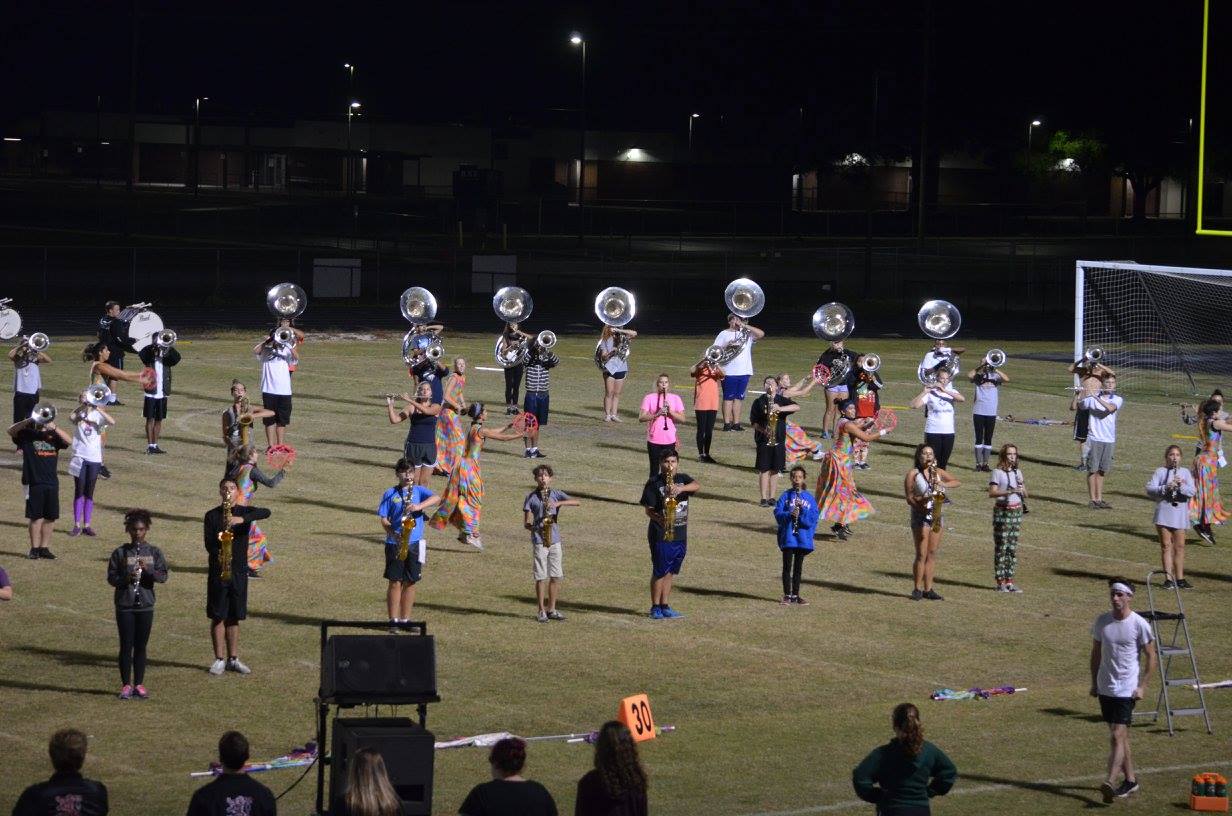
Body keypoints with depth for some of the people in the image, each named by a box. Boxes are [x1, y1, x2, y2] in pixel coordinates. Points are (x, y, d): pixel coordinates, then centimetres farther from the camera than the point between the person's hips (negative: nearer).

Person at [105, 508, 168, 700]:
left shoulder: (154, 552, 3)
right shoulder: (120, 553, -1)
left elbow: (163, 576, -3)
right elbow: (111, 578, -2)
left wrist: (148, 570, -20)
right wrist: (126, 578, -21)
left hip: (145, 606, 2)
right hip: (124, 606, -1)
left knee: (141, 646, 7)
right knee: (126, 646, 0)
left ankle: (139, 684, 14)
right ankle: (126, 685, 7)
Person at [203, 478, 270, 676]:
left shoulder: (245, 512, 4)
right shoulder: (212, 516, 2)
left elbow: (266, 513, -16)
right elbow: (209, 543, -6)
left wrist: (242, 519, -30)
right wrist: (218, 556, -27)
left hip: (239, 570, 2)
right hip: (218, 571, -2)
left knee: (234, 617, 8)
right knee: (218, 617, -1)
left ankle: (233, 659, 14)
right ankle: (220, 660, 3)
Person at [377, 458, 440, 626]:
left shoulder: (419, 491, 7)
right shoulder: (390, 494, 3)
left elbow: (436, 499, -11)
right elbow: (384, 519, -1)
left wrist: (419, 506, -27)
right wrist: (393, 533, -18)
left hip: (414, 543, 2)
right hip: (395, 543, -2)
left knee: (410, 582, 6)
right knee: (395, 582, -1)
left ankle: (405, 619, 14)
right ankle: (393, 620, 3)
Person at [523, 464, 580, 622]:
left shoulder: (556, 494, 7)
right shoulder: (531, 497, 1)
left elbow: (577, 503, -6)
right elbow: (526, 523, 1)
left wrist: (558, 503, -18)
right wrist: (536, 527, -19)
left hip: (555, 541, 3)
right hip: (539, 542, -3)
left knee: (556, 577, 5)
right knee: (541, 577, -2)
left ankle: (551, 610, 16)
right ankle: (541, 611, 5)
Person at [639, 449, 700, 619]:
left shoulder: (683, 479, 7)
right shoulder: (654, 483, -5)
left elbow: (697, 486, -14)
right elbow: (648, 509, -8)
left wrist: (681, 488, -32)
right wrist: (659, 519, -27)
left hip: (680, 534, 5)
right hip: (660, 534, -5)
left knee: (670, 571, 11)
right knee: (659, 571, -2)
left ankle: (664, 606, 19)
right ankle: (655, 607, 7)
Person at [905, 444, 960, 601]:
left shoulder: (938, 472, 11)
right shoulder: (913, 474, -2)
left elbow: (956, 482, 6)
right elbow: (909, 498, -5)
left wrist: (944, 484, -12)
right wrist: (920, 502, -21)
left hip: (936, 515, 5)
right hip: (920, 516, -5)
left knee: (932, 554, 5)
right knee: (921, 554, -7)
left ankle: (928, 589, 9)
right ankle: (917, 589, -2)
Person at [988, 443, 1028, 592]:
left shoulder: (1017, 472, 12)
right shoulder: (998, 473, -6)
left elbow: (1025, 495, 14)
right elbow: (992, 493, -16)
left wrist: (1021, 489, -8)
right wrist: (1009, 491, -27)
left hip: (1017, 511, 6)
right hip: (1002, 511, -6)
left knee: (1013, 547, 7)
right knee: (1001, 546, -4)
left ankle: (1009, 580, 11)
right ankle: (1000, 582, -1)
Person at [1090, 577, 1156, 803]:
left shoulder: (1139, 624, -9)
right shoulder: (1102, 621, 4)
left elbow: (1151, 658, -3)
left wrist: (1142, 687, -7)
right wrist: (1094, 682, 13)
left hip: (1126, 689, -5)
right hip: (1105, 688, 5)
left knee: (1117, 736, -14)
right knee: (1119, 736, 13)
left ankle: (1109, 783, -21)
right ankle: (1130, 779, 24)